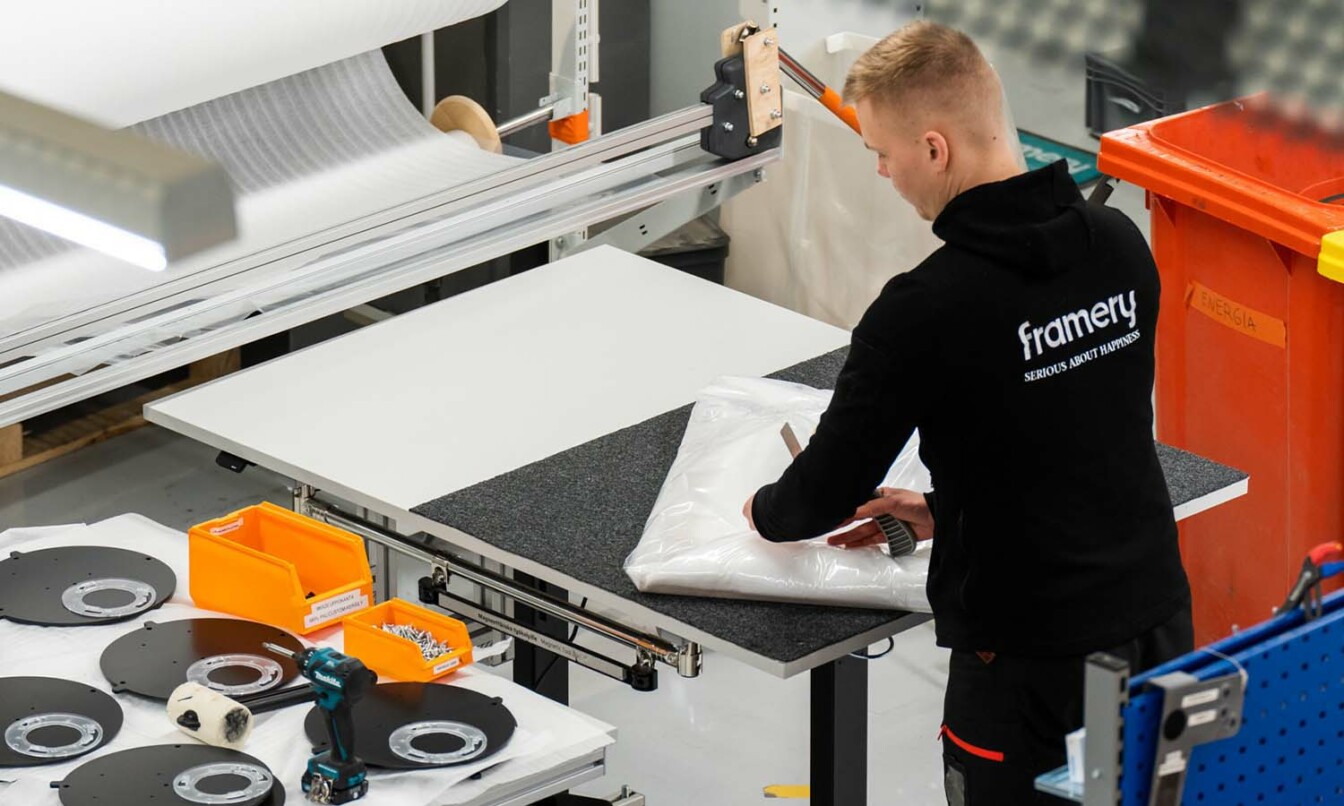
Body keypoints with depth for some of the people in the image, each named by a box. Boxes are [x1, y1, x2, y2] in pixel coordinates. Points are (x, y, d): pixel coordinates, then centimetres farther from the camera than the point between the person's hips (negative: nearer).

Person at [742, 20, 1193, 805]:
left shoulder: (926, 313, -21)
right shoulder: (1120, 245, -1)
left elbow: (831, 485, -10)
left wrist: (768, 512, 12)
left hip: (1031, 660, -6)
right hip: (1160, 623, 6)